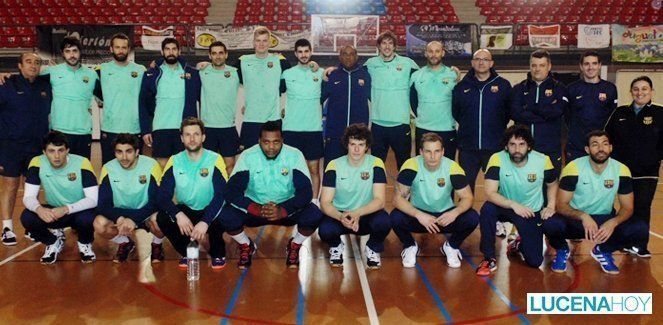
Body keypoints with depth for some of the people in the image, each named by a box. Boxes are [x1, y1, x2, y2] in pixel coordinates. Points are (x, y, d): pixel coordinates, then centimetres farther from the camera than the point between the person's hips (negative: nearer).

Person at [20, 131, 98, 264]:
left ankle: (85, 243, 2)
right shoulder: (37, 163, -15)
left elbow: (93, 199, -25)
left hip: (79, 211, -3)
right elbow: (28, 196, -14)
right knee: (27, 217, -24)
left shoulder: (81, 163, -23)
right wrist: (39, 209, -38)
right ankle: (53, 243, 7)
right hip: (53, 211, 3)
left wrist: (66, 209, -39)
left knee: (87, 219, -35)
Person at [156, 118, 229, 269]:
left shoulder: (215, 160, -14)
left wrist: (205, 222, -37)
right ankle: (187, 252, 3)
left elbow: (222, 195, -23)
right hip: (185, 211, 3)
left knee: (218, 220, -35)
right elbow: (162, 196, -12)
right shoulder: (174, 161, -6)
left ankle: (218, 253, 0)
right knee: (162, 218, -26)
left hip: (209, 212, -2)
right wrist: (178, 215, -33)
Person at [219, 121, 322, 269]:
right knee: (227, 215, -27)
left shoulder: (294, 155, -15)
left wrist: (283, 210, -39)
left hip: (287, 208, 0)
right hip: (254, 208, 1)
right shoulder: (247, 156, -15)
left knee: (314, 215, -28)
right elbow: (231, 192, -21)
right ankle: (246, 246, 8)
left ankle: (294, 246, 6)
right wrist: (254, 208, -38)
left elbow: (305, 191, -22)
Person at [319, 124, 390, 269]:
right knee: (325, 230, -32)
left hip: (367, 215, 0)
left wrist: (357, 213, -35)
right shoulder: (334, 166, -11)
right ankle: (336, 247, 6)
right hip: (339, 215, 0)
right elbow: (325, 202, -14)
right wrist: (341, 217, -35)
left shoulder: (375, 164, -11)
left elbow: (380, 200, -17)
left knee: (383, 222, -33)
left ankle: (373, 249, 2)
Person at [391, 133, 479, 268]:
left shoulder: (452, 168, -17)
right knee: (396, 217, -30)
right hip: (417, 214, -1)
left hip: (445, 215, 1)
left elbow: (467, 198, -11)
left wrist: (455, 212, -33)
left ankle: (451, 246, 7)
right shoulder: (411, 166, -21)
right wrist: (419, 215, -36)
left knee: (472, 218, -25)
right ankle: (410, 246, 4)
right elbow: (398, 198, -21)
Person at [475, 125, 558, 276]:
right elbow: (490, 194, -28)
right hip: (506, 207, -1)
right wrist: (513, 204, -40)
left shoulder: (543, 161, -17)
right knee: (487, 209, -36)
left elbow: (552, 184, 4)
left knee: (535, 261, -4)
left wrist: (551, 206, -10)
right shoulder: (497, 159, -23)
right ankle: (489, 259, -16)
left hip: (532, 212, 1)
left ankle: (520, 244, 34)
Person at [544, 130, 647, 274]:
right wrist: (583, 216, -36)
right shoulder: (574, 168, -17)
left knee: (640, 229, -23)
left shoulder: (621, 170, -9)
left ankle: (603, 250, 7)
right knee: (551, 224, -34)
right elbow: (561, 205, -16)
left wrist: (613, 222, -27)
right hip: (576, 220, -3)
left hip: (605, 220, 3)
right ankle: (562, 250, 3)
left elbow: (627, 207, -5)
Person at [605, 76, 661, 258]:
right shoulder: (620, 113, 7)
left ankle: (639, 245, 5)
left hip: (647, 173, -2)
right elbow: (608, 137, 7)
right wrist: (615, 158, -3)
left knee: (642, 208, -5)